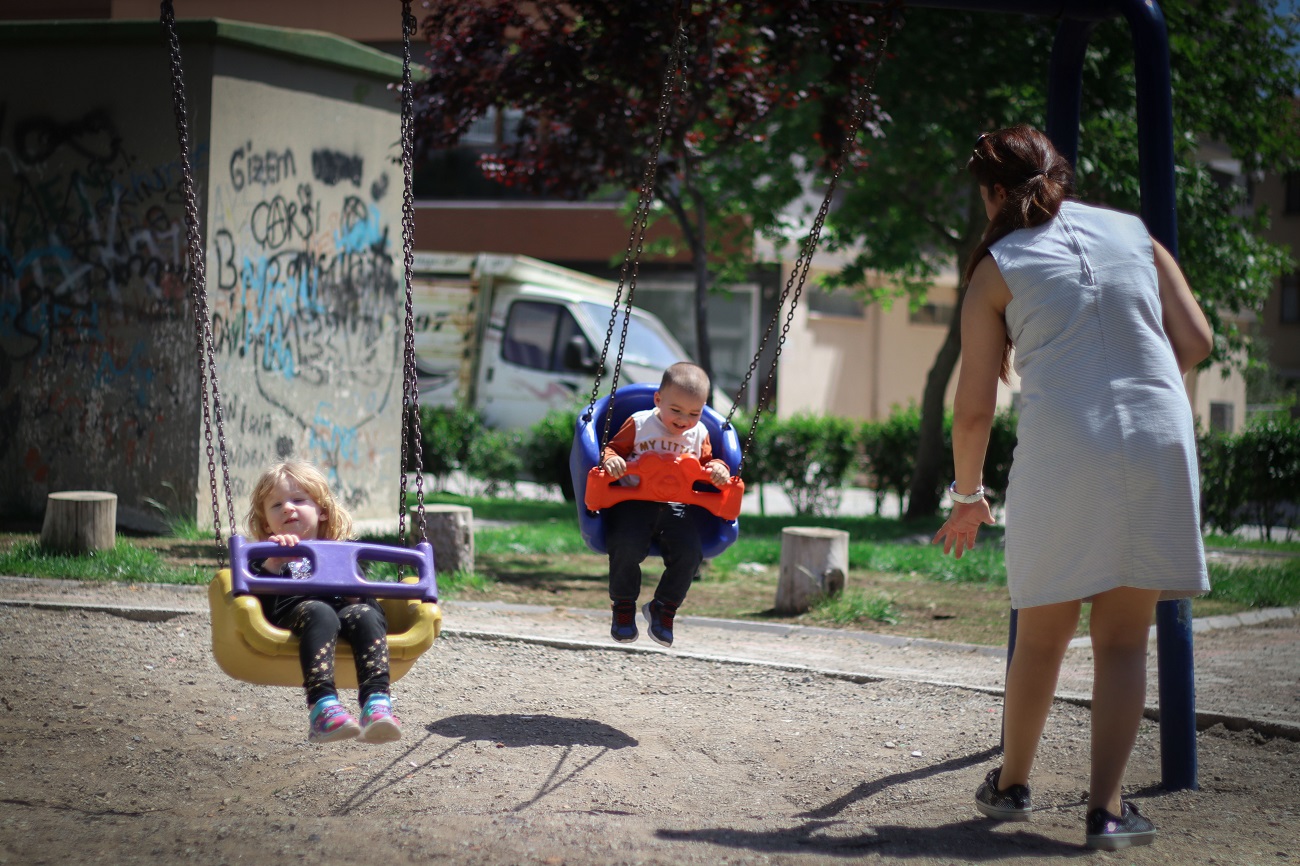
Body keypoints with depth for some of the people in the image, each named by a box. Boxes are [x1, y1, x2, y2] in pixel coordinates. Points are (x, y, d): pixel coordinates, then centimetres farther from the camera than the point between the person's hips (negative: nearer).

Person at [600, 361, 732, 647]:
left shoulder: (699, 434, 14)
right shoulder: (639, 424, 4)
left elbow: (707, 463, 21)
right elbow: (614, 447, 6)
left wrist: (718, 469, -2)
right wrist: (611, 460, -17)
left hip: (678, 506, 3)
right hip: (635, 502, -3)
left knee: (689, 553, -19)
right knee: (627, 548, -27)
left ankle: (664, 608, 7)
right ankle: (623, 606, 0)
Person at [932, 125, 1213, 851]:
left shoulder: (998, 268, 4)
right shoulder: (1135, 234, 12)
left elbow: (975, 406, 3)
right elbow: (1197, 341, 7)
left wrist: (968, 496, 17)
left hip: (1062, 451, -2)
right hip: (1160, 444, 2)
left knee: (1043, 633, 15)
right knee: (1124, 640, 7)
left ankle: (1013, 784, 30)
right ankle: (1107, 808, -1)